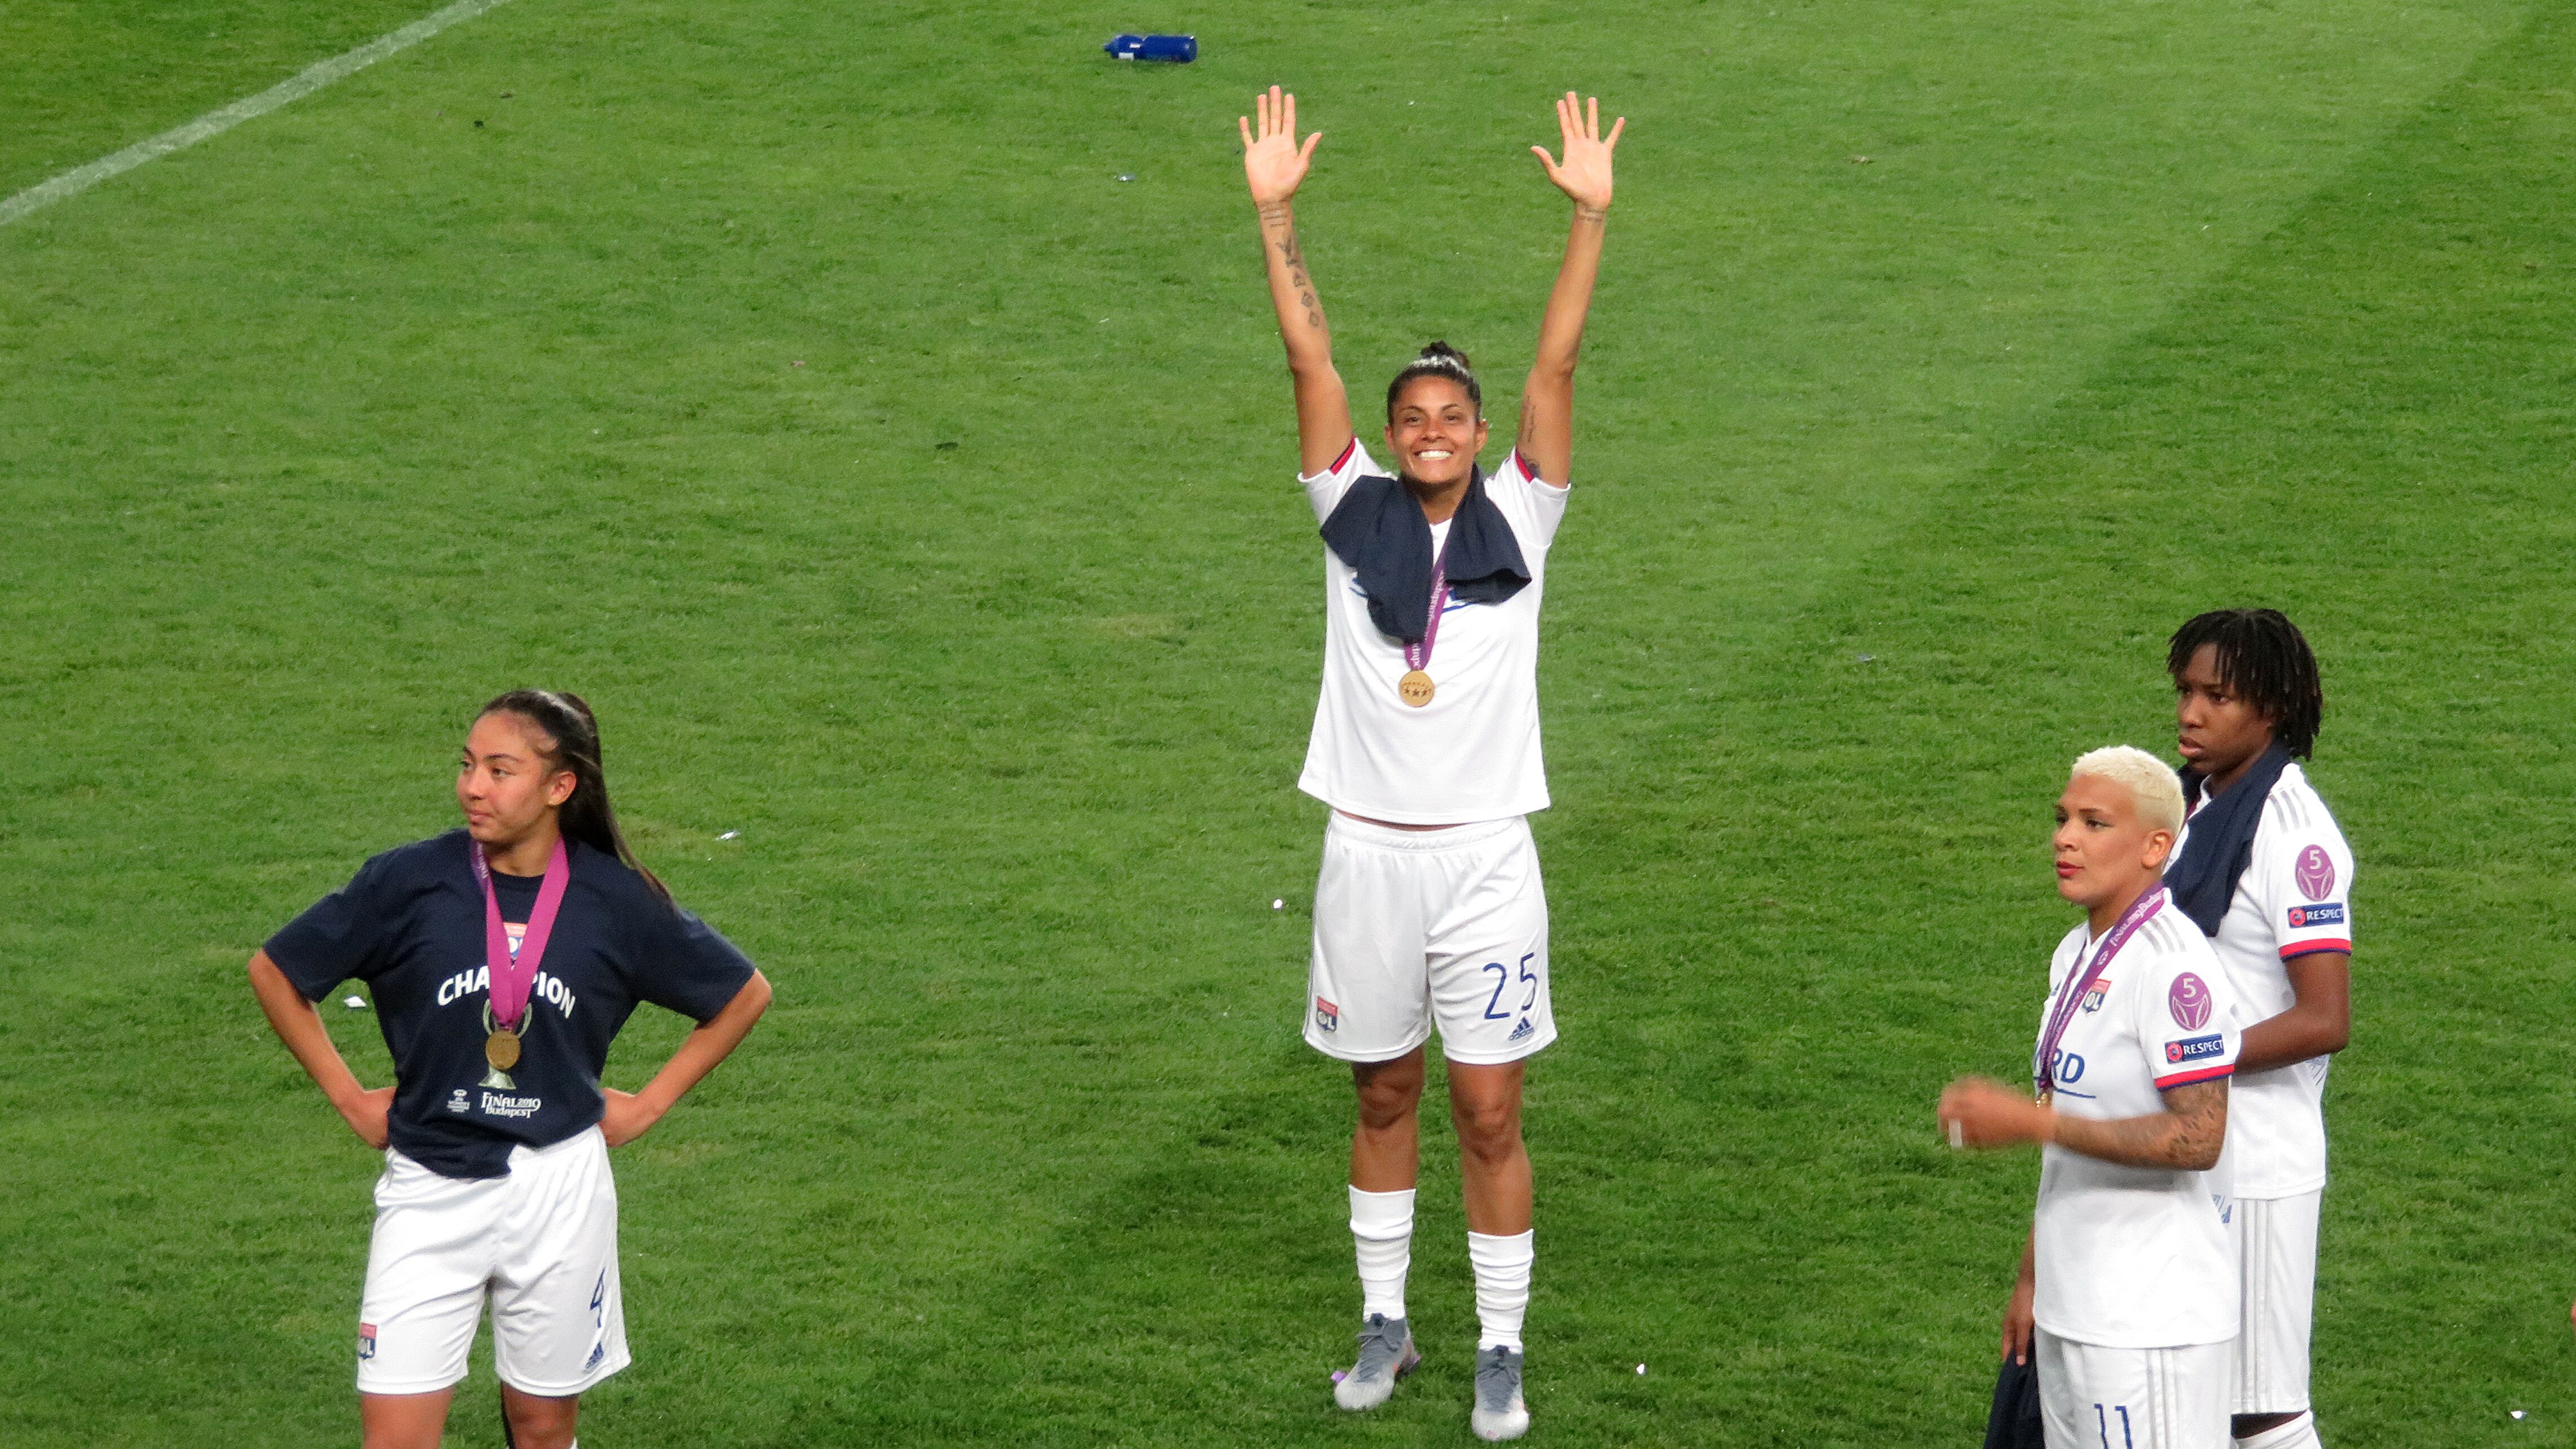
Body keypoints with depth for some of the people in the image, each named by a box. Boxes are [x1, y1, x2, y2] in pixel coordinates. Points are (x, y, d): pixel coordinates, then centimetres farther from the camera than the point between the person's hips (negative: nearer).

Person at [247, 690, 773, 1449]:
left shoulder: (616, 901, -3)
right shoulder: (410, 881, -7)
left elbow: (745, 994, 12)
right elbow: (274, 973, 6)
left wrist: (648, 1103, 7)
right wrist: (349, 1097, 5)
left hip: (561, 1186, 1)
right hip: (430, 1190, -1)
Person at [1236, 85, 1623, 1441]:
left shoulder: (1516, 522, 1)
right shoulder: (1354, 515, 2)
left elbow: (1555, 365, -7)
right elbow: (1310, 358, -3)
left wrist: (1590, 218, -15)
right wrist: (1274, 214, -9)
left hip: (1485, 855, -1)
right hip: (1369, 849, 1)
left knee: (1489, 1114, 1)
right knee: (1383, 1096, 13)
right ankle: (1385, 1322, 27)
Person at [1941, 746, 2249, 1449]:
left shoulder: (2172, 964, -16)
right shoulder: (2076, 954, 13)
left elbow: (2196, 1139, -22)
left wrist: (2031, 1121, -21)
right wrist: (2032, 1277, 22)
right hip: (2073, 1308, 9)